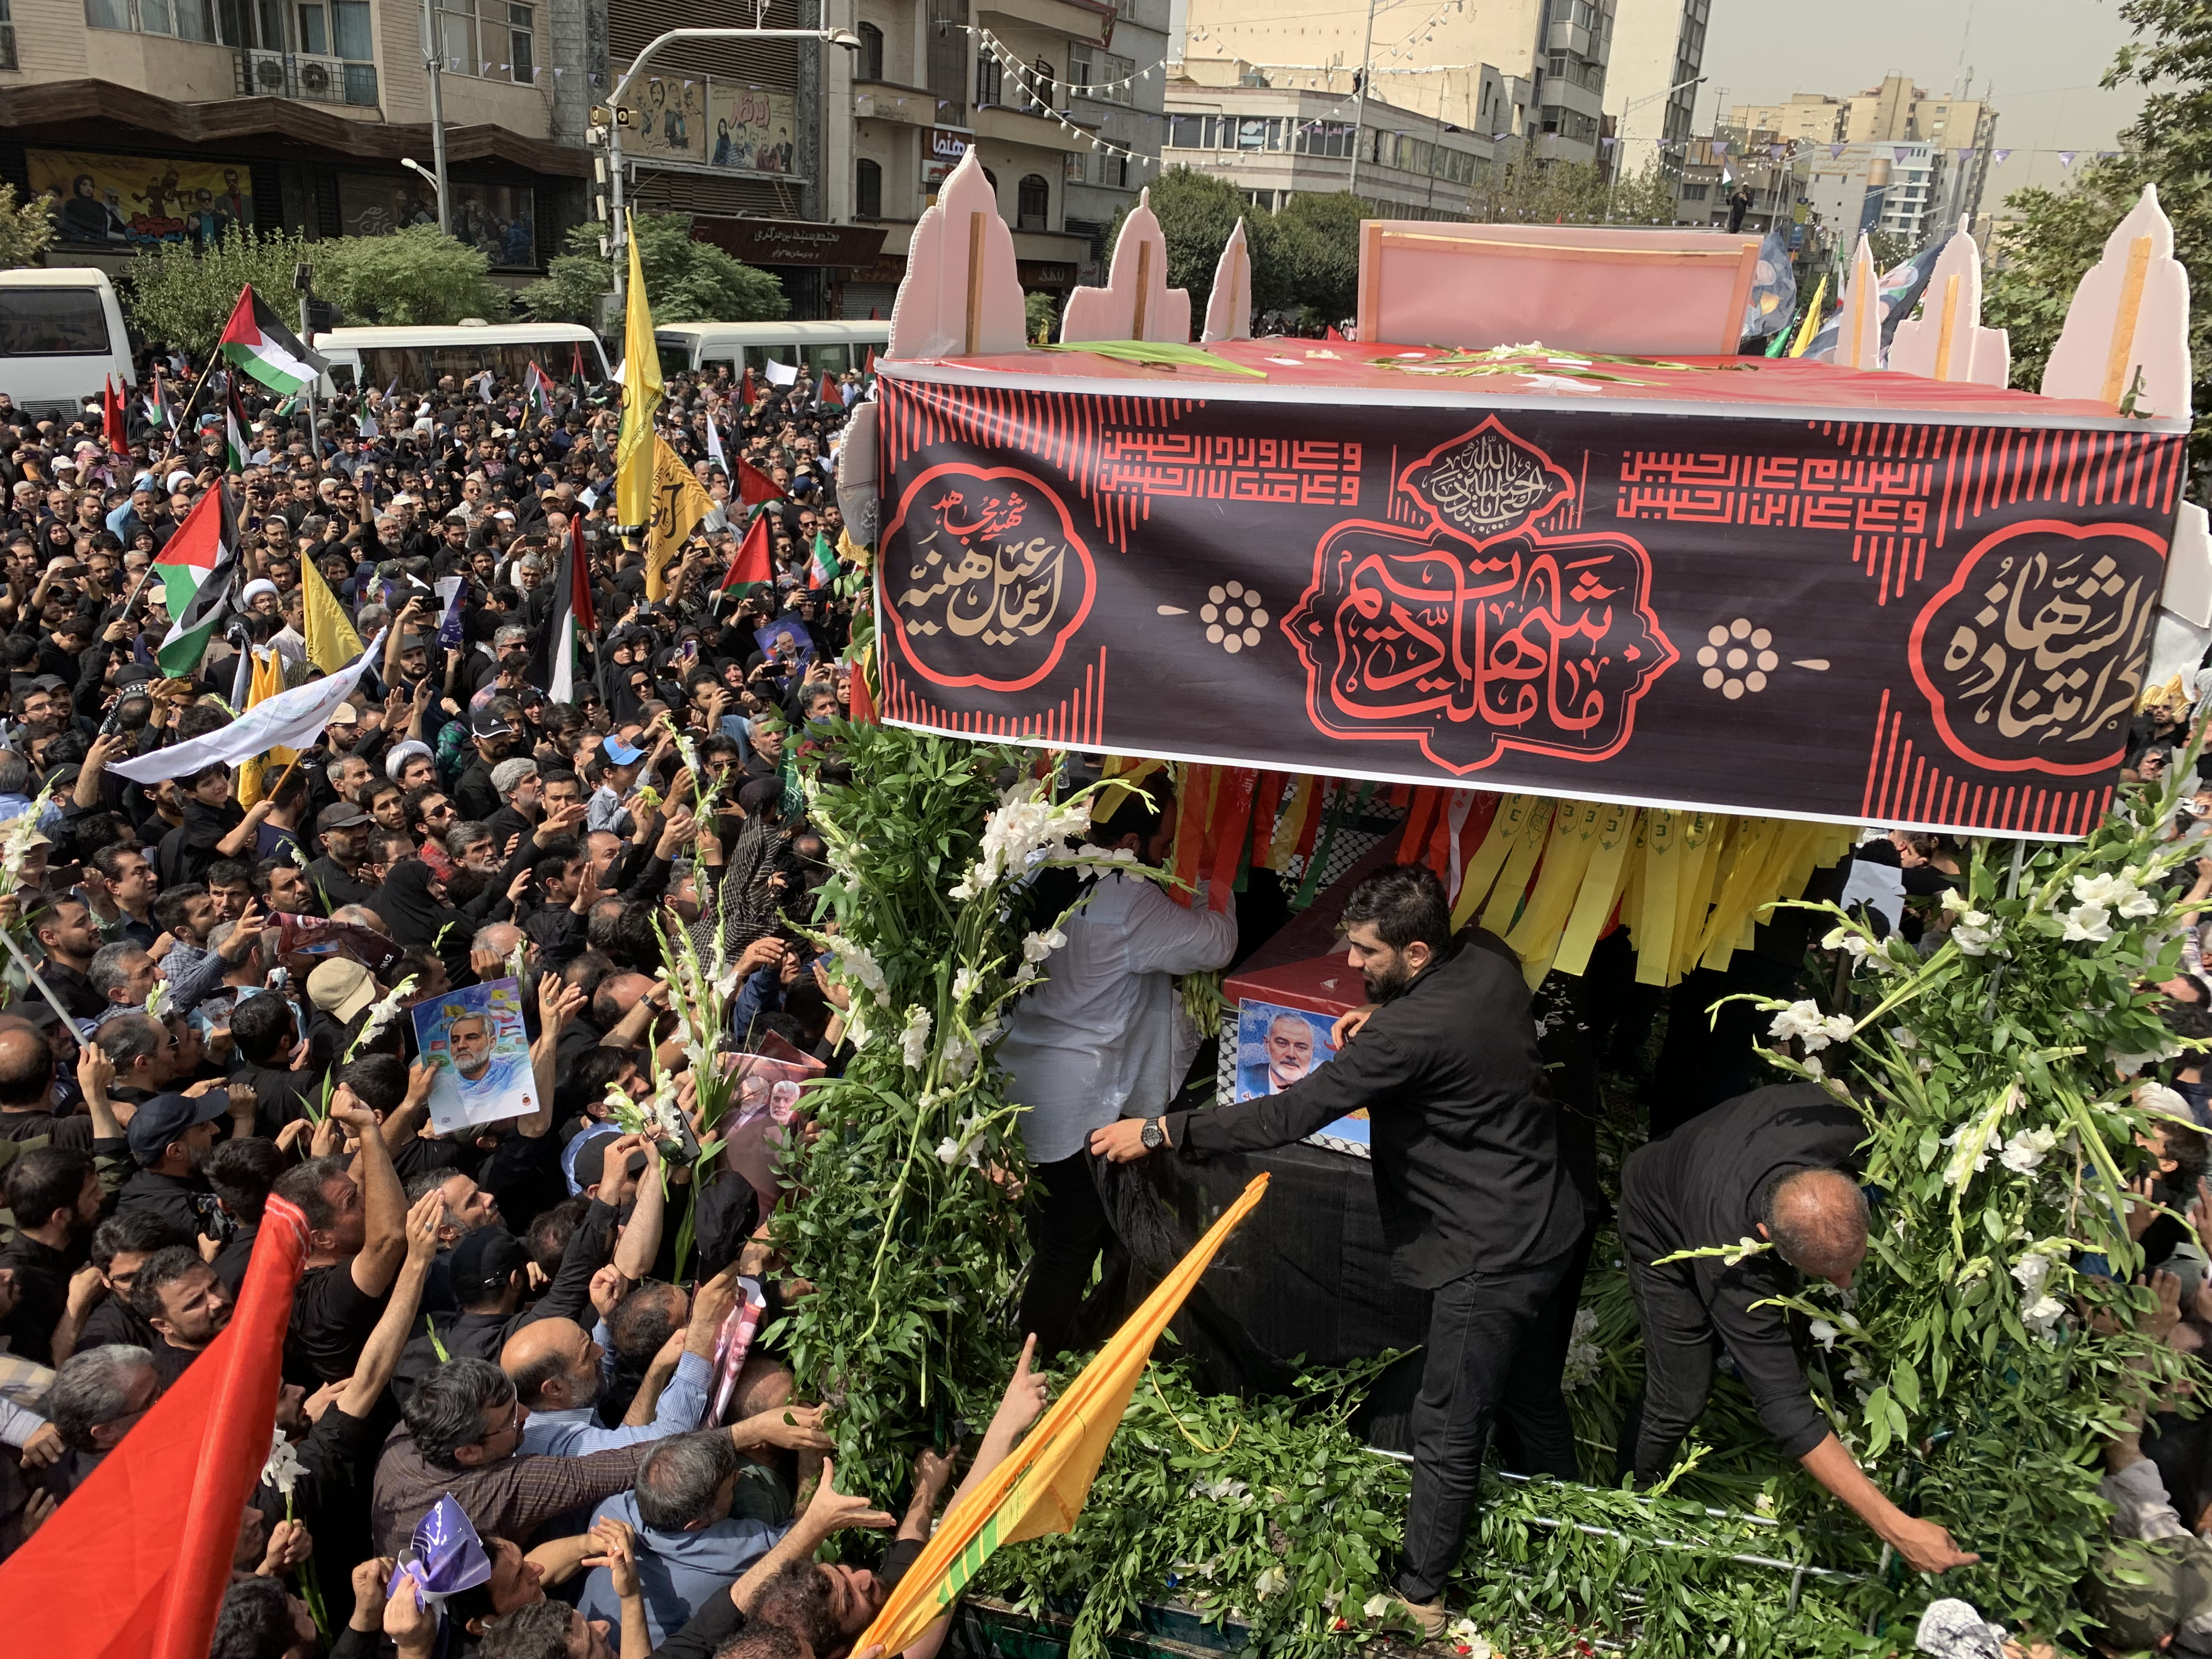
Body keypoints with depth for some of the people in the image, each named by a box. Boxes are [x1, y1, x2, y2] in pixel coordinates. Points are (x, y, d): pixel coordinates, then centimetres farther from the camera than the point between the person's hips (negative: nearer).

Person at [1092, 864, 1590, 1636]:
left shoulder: (1415, 1030, -31)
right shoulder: (1489, 957, -6)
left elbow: (1288, 1115, -29)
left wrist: (1160, 1132, -23)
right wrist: (1386, 1016, 1)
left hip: (1490, 1256, -9)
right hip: (1548, 1224, 9)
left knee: (1447, 1434, 6)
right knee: (1525, 1380, 30)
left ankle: (1419, 1599, 21)